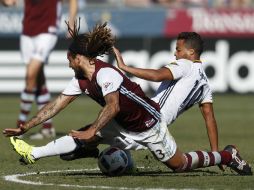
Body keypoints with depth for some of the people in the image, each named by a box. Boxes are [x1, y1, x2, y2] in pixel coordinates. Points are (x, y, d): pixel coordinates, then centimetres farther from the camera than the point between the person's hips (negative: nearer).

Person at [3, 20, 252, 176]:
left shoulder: (105, 73, -26)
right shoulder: (80, 81, 0)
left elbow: (113, 106, -38)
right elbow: (55, 105, 1)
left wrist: (92, 131, -46)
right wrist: (24, 128, -2)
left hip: (148, 124, -7)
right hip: (124, 128, 7)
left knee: (180, 165, 3)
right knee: (82, 136, -9)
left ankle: (228, 156, 22)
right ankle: (32, 154, -14)